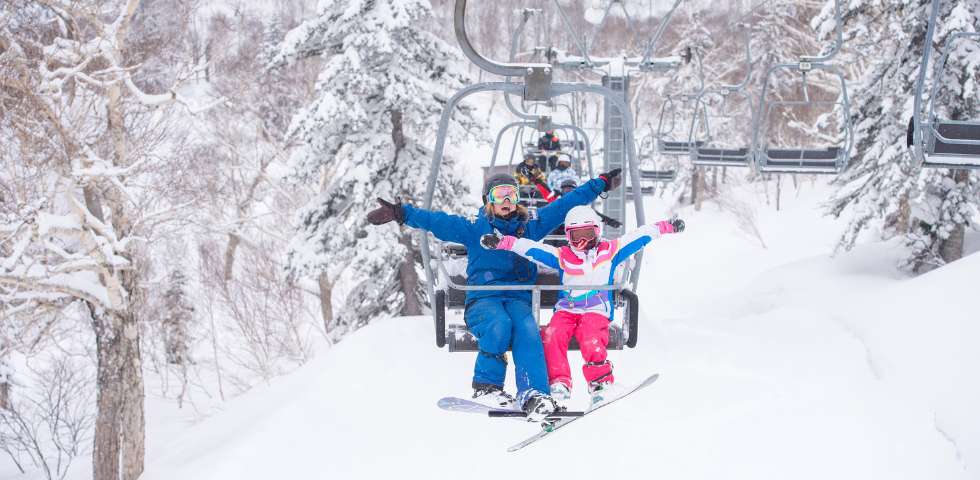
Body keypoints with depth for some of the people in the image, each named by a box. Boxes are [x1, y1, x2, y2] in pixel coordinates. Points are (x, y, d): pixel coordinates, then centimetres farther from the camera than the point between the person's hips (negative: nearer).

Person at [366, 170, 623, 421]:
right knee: (499, 325, -35)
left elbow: (566, 204, 21)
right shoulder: (474, 229, 10)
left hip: (518, 299, 2)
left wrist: (600, 184, 21)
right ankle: (486, 386, -18)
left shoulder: (530, 228, 18)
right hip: (483, 299, -2)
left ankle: (533, 395, -41)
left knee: (527, 329, -32)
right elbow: (437, 221, -1)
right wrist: (402, 213, -14)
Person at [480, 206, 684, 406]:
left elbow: (640, 236, 10)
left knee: (590, 341, -31)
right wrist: (501, 242, -10)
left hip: (596, 310, -2)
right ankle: (559, 383, -18)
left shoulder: (609, 251, 9)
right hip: (566, 309, 2)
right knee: (552, 335, -26)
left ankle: (602, 382, -15)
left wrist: (667, 226, 8)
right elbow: (531, 248, 0)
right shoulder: (562, 256, 9)